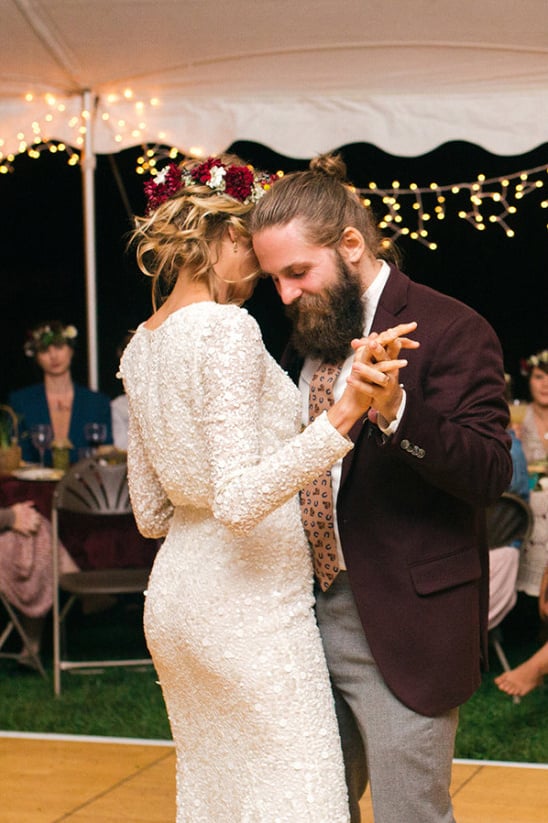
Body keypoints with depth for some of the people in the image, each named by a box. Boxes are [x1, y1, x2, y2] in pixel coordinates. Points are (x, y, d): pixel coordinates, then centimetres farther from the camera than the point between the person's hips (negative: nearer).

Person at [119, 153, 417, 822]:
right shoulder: (226, 328, -17)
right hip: (248, 605, -9)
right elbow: (239, 502, -25)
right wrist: (346, 411, -32)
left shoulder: (141, 346, 9)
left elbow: (151, 514, 13)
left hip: (174, 594, 9)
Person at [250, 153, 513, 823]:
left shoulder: (449, 330, -11)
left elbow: (489, 474, -20)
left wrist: (396, 413, -33)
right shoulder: (307, 338, 12)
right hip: (309, 613, 7)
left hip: (403, 626, -7)